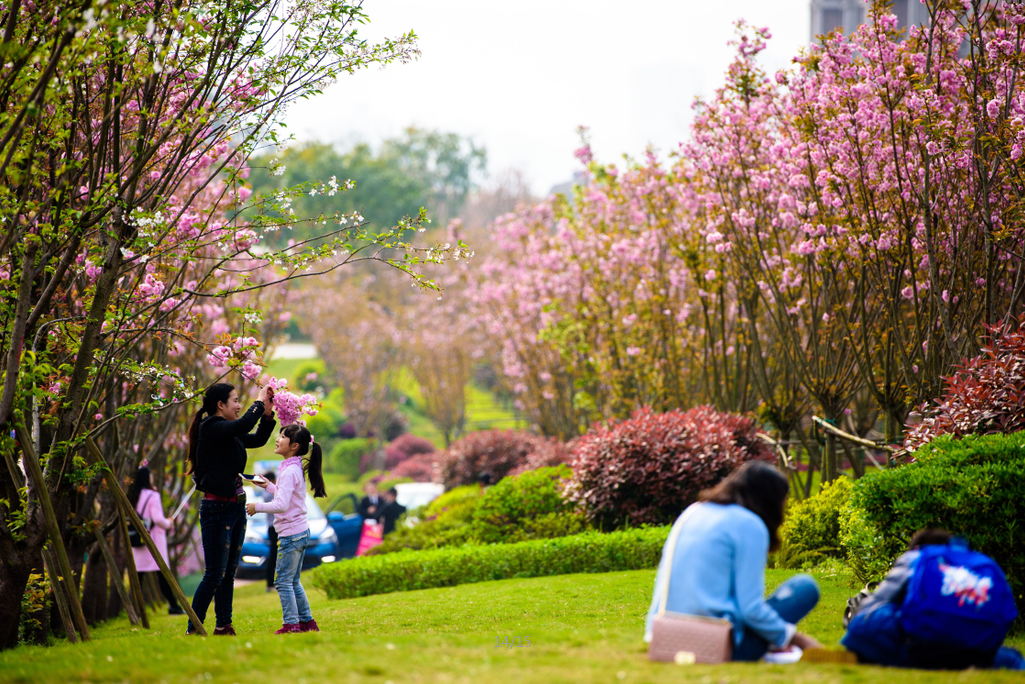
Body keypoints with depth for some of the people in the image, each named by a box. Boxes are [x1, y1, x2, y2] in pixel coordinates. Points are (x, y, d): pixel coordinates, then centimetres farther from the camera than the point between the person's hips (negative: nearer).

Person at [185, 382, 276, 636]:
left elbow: (258, 439, 25)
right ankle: (193, 629, -4)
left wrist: (268, 414, 11)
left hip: (236, 507, 9)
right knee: (215, 574, -9)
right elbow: (245, 424, -29)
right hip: (217, 508, -9)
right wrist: (259, 403, -12)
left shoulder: (230, 433, 13)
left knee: (229, 572, 11)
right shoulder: (211, 428, -13)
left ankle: (224, 626, 17)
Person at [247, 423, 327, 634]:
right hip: (301, 531, 10)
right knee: (293, 581, 17)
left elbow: (282, 505, -25)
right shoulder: (296, 468, 12)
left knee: (283, 581, -4)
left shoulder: (290, 471, -18)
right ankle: (307, 621, 21)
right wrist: (269, 486, 24)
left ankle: (291, 624, -2)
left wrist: (257, 506, -14)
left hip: (291, 534, -10)